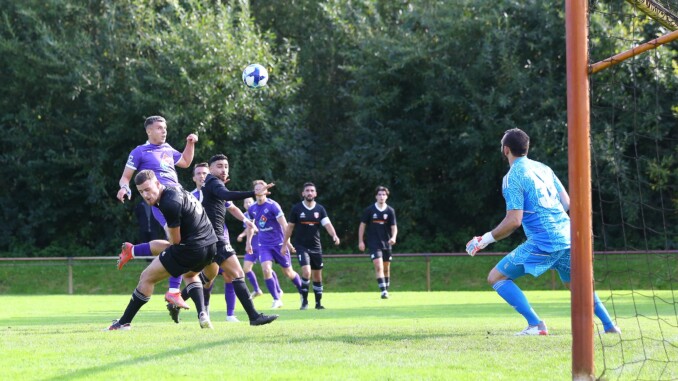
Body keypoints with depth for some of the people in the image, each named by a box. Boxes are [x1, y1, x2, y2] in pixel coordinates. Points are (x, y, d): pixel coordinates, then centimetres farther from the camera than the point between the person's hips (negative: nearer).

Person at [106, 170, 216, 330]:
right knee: (190, 274, 38)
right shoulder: (174, 189, 7)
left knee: (147, 277, 3)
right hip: (211, 245, 10)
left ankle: (124, 322, 11)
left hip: (191, 249, -10)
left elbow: (175, 240, -13)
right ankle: (202, 315, 14)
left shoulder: (169, 204, -22)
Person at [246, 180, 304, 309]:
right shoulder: (252, 209, 2)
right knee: (266, 270, -17)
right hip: (263, 244, 4)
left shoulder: (272, 206, -15)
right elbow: (250, 226, 20)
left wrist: (285, 244, -19)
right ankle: (277, 299, -8)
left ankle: (303, 293, 31)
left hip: (278, 243, -4)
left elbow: (285, 226, -16)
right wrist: (248, 243, 19)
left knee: (288, 272, 6)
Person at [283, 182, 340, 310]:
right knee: (306, 271, -21)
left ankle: (318, 302, 22)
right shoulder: (297, 208, -4)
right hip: (301, 246, -3)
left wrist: (334, 235, -29)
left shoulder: (320, 209, 1)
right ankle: (304, 300, -5)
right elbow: (290, 227, 3)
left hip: (316, 246, 3)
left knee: (317, 275, 9)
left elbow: (327, 224, -10)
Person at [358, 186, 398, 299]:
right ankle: (383, 291, -22)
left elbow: (394, 226, -1)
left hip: (386, 243, 3)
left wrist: (393, 237, -21)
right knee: (378, 266, -17)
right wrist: (361, 241, -2)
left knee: (386, 268, 10)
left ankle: (386, 290, 23)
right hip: (374, 243, -3)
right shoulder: (369, 210, -3)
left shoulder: (390, 211, 1)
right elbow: (362, 225, 2)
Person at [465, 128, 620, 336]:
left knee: (496, 277, 0)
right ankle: (610, 326, 24)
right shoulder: (544, 168, 15)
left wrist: (487, 238, -2)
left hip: (542, 241, -7)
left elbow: (514, 221, -13)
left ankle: (536, 324, -11)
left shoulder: (512, 178, -6)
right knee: (575, 283, 29)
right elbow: (567, 202, 16)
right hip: (567, 236, 7)